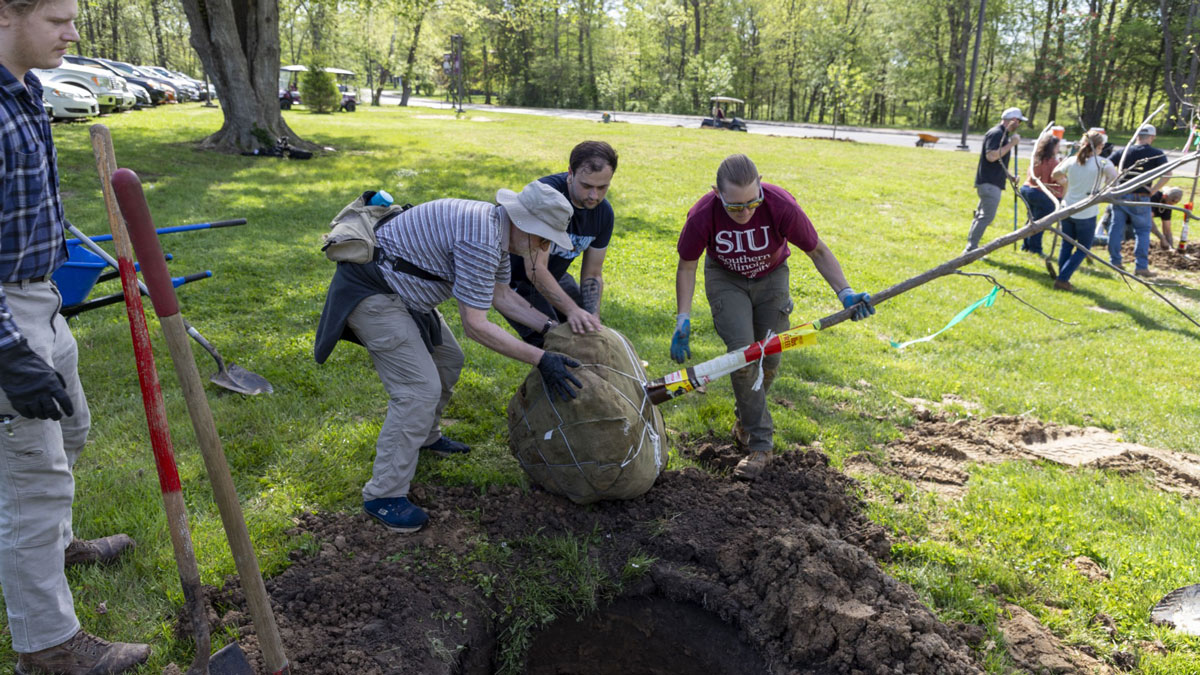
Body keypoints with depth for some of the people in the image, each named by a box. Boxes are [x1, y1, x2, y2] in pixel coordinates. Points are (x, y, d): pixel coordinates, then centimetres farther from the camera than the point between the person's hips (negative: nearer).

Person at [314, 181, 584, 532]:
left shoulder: (496, 228, 4)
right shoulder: (482, 239, -28)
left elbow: (502, 296, 14)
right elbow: (474, 325, -26)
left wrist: (551, 327, 8)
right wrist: (540, 359, -24)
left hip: (400, 288, 11)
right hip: (370, 293, -11)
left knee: (447, 361, 20)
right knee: (420, 390, -14)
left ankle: (425, 436, 42)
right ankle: (384, 495, -3)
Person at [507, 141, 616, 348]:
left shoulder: (603, 212, -11)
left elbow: (592, 275, -4)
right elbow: (535, 269, -37)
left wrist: (592, 320, -17)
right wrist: (572, 310, -44)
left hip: (554, 275, 7)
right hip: (514, 279, -7)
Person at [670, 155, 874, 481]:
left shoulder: (782, 206, -32)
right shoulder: (703, 215, -31)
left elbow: (817, 250, -17)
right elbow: (686, 267, -14)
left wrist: (845, 292, -27)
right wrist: (683, 320, -19)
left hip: (771, 277, 1)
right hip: (725, 278, -1)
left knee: (769, 358, 1)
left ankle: (746, 417, 32)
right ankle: (760, 443, -9)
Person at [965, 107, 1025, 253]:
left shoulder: (1002, 134, 19)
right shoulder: (996, 133, -13)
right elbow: (991, 156, -25)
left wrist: (1009, 176, 18)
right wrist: (1011, 144, -20)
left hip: (992, 182, 11)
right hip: (990, 183, -11)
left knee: (981, 215, 13)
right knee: (986, 217, -12)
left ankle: (971, 247, 18)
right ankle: (971, 249, -11)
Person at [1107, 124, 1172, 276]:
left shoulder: (1123, 151, 5)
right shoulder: (1157, 154, -3)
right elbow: (1167, 174, -15)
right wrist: (1153, 190, -9)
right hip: (1140, 198, -3)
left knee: (1116, 228, 13)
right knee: (1143, 231, 7)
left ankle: (1114, 261, 19)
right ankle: (1141, 266, 4)